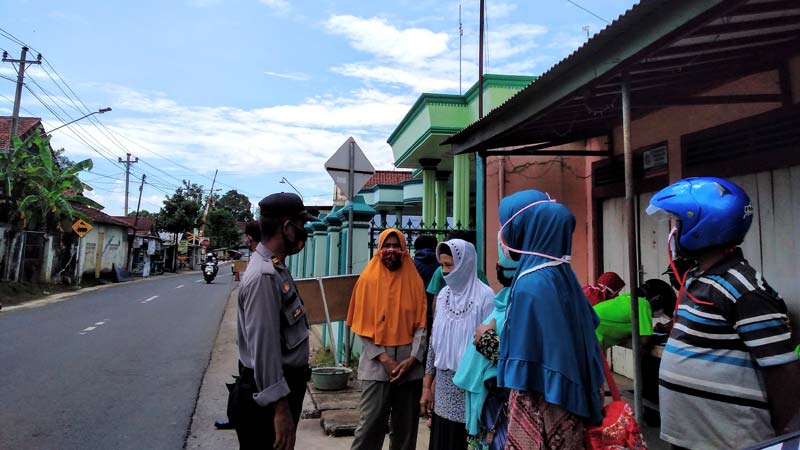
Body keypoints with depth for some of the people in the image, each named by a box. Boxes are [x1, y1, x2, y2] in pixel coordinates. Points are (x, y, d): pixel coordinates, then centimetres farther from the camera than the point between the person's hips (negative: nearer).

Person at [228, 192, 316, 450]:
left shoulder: (276, 269, 9)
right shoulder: (264, 276, -23)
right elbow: (263, 349, -26)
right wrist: (280, 409, -25)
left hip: (285, 386, 10)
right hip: (267, 394, -10)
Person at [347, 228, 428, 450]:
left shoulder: (414, 281, 4)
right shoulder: (368, 280, 0)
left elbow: (421, 324, 1)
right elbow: (363, 327, -2)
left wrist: (413, 358, -11)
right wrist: (383, 358, -10)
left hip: (410, 365, 2)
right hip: (376, 365, -2)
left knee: (406, 425, 10)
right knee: (371, 423, -3)